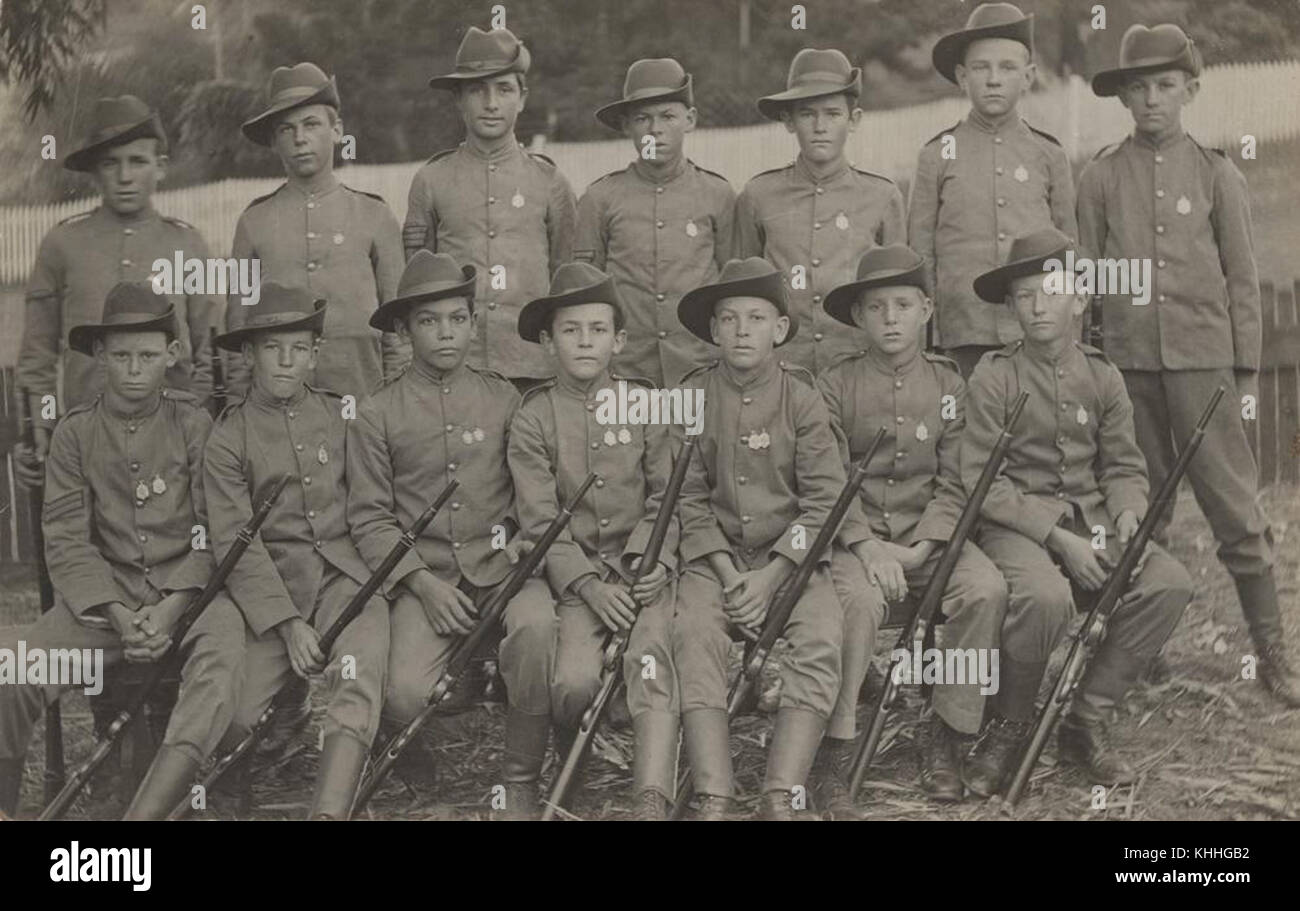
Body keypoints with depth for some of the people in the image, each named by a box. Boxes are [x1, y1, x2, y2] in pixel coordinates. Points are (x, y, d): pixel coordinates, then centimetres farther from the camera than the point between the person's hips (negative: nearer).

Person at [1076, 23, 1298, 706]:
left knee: (1236, 508, -2)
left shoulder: (1216, 174, 6)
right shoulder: (1100, 177, 6)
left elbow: (1243, 278, 7)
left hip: (1202, 359, -1)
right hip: (1126, 362, 1)